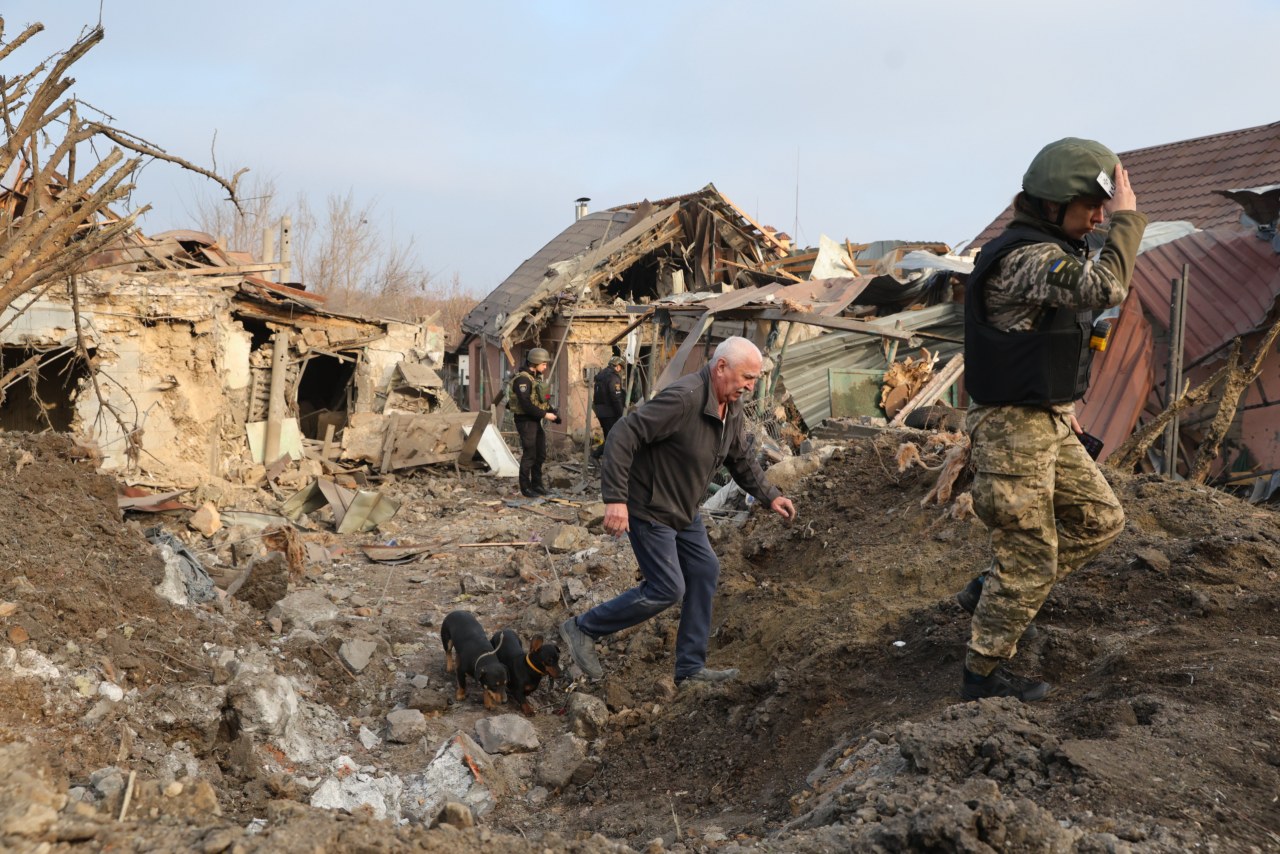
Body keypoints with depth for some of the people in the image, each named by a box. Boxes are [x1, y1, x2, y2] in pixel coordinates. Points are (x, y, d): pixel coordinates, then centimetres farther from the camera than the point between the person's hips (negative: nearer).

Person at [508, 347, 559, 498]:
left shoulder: (537, 378, 13)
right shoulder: (523, 379, -17)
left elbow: (544, 400, 19)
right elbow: (526, 405, -25)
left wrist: (554, 412, 3)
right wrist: (545, 415, -21)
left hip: (536, 421, 9)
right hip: (525, 421, -9)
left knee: (540, 455, 14)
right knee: (529, 455, -3)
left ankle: (537, 484, 25)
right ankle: (526, 488, 6)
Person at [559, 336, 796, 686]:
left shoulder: (732, 408, 1)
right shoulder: (683, 398, -29)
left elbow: (742, 458, 18)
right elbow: (623, 436, -30)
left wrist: (769, 496, 13)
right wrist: (616, 499, -33)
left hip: (684, 510, 10)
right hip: (650, 509, -9)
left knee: (704, 571, 8)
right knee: (667, 589, -6)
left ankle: (691, 668, 19)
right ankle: (582, 629, 9)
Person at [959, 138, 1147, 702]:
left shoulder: (1050, 250, 12)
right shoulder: (1027, 257, -22)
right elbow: (1106, 288, -37)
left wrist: (1061, 403, 22)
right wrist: (1128, 219, -23)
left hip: (1048, 422, 10)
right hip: (1013, 427, -10)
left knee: (1099, 519, 16)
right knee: (1029, 561, 0)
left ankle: (991, 591, 24)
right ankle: (983, 676, 16)